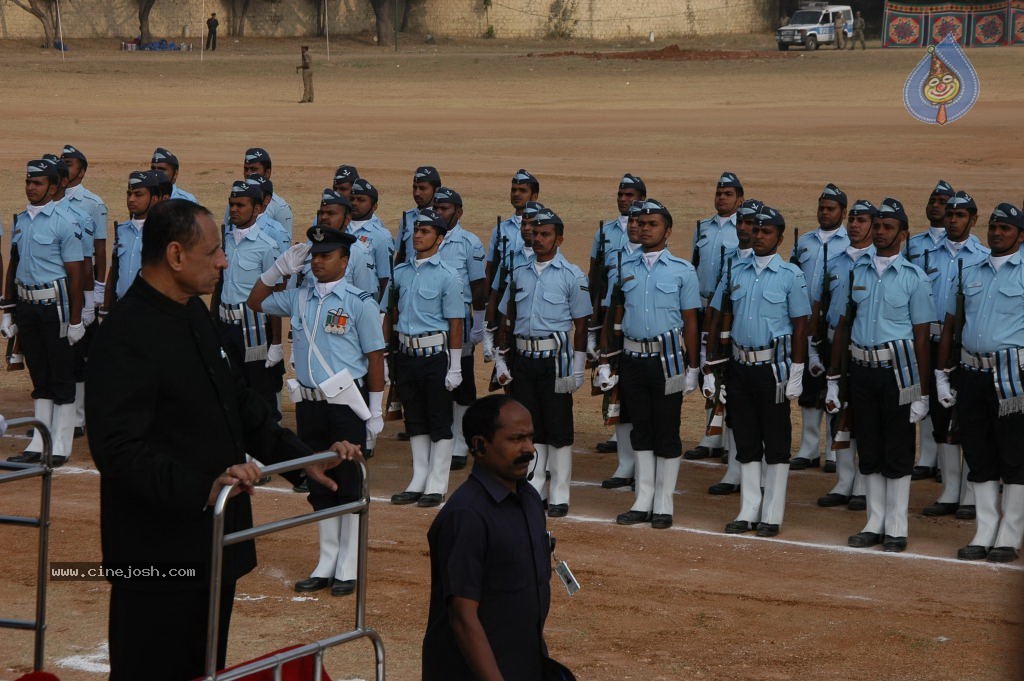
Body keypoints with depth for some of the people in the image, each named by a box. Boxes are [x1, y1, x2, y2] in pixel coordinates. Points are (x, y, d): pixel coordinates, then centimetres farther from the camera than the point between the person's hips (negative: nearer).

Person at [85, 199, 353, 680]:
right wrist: (201, 488, -35)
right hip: (160, 553, -9)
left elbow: (238, 403, 19)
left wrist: (302, 457, 10)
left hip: (213, 541, 9)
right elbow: (118, 450, -27)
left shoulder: (195, 315, 10)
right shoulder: (125, 337, -20)